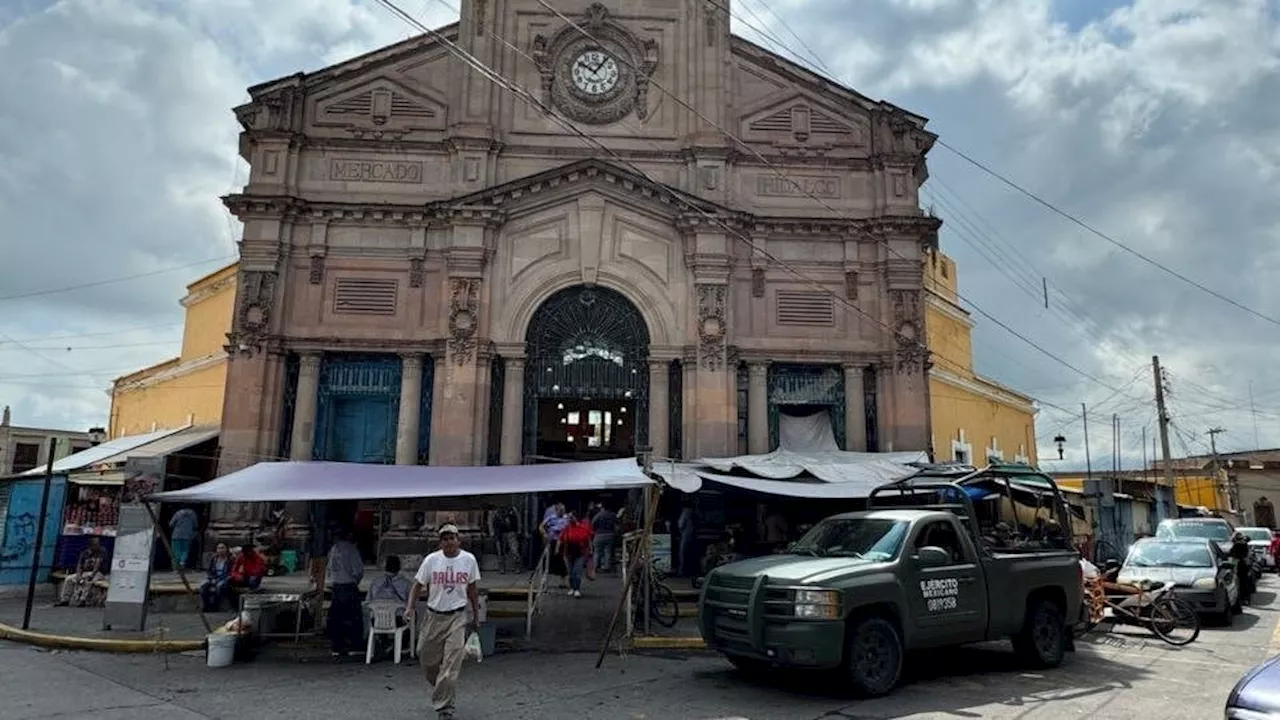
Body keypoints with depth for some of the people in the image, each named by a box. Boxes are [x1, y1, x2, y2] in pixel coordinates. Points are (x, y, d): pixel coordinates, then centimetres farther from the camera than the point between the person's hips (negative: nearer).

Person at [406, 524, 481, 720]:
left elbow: (472, 590, 8)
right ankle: (438, 687, 43)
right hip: (434, 615, 2)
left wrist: (476, 617, 12)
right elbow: (418, 585, 0)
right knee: (427, 656, 12)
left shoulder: (469, 559, -2)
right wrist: (410, 607, -16)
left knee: (451, 664, -8)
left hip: (457, 617, -1)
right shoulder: (431, 560, -4)